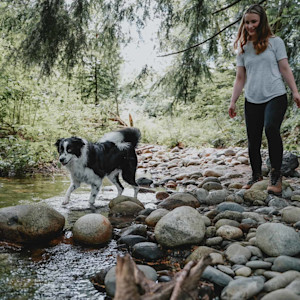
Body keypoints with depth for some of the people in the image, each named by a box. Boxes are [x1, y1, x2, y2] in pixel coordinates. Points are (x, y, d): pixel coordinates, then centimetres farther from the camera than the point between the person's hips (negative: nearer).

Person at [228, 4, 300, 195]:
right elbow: (240, 78, 15)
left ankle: (276, 176, -20)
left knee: (271, 128, -27)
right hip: (252, 100, 4)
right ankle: (256, 176, 21)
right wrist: (233, 102, 9)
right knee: (253, 140, 3)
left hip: (275, 96, -4)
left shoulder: (275, 42, 6)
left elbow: (285, 68, 5)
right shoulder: (243, 48, 14)